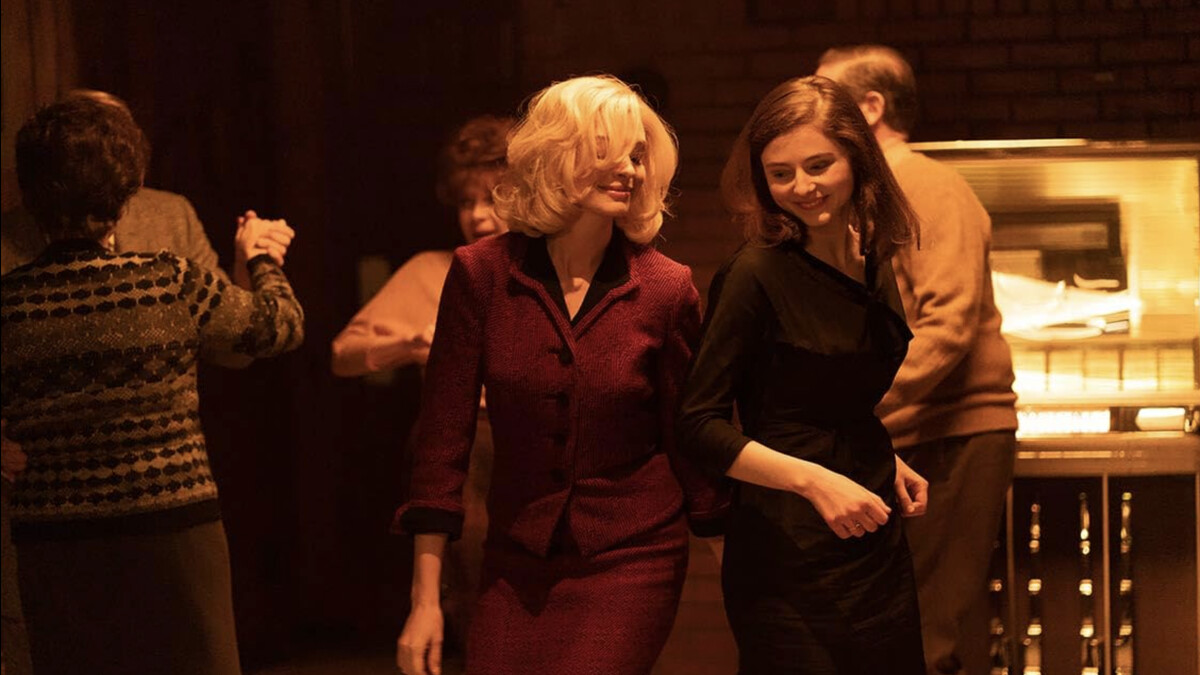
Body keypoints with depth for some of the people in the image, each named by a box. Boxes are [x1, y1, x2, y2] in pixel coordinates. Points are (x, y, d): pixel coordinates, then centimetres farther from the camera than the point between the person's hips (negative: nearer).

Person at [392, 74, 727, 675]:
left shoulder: (666, 289, -6)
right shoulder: (480, 274, -5)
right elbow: (444, 434, -3)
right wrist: (425, 597, -5)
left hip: (630, 564, -1)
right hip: (516, 566, 2)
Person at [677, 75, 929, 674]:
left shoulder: (874, 264, 7)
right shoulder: (756, 275, -14)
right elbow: (699, 424, -15)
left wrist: (887, 464, 8)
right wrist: (813, 479, -23)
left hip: (876, 535, 7)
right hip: (789, 552, -7)